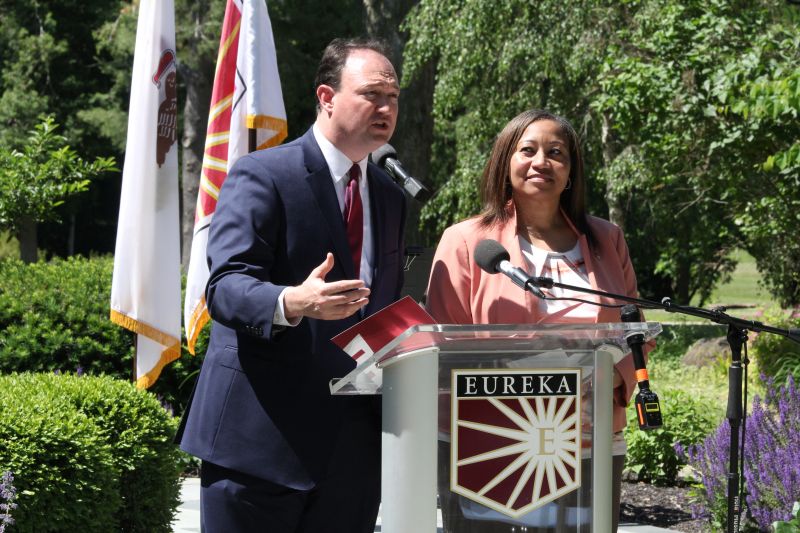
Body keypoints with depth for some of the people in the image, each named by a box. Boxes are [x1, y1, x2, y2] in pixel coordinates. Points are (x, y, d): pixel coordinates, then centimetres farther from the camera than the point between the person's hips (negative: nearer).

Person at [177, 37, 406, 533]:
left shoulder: (390, 196, 17)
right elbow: (225, 287, -16)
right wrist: (293, 302, -37)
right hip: (261, 435, -6)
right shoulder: (261, 176, -6)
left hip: (353, 448, 6)